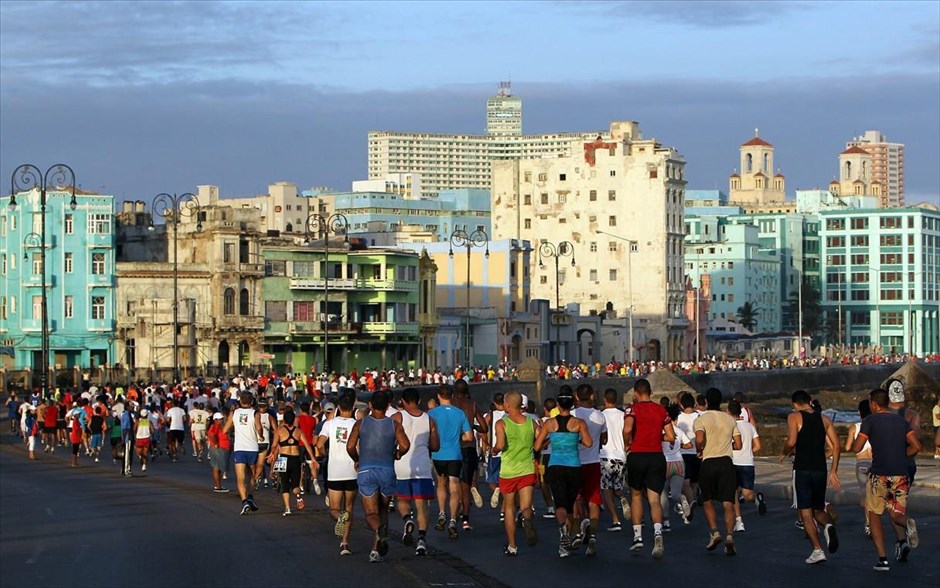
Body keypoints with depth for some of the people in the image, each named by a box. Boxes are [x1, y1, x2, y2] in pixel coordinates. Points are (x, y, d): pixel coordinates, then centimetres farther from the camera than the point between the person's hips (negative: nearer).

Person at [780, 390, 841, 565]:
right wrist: (833, 471, 11)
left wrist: (784, 454, 7)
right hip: (820, 470, 4)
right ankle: (828, 525, -16)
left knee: (806, 512, 2)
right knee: (818, 509, 17)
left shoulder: (794, 417, -2)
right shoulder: (824, 418, 12)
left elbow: (791, 442, -15)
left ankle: (818, 551, -8)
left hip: (802, 469, -4)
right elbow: (836, 445, 7)